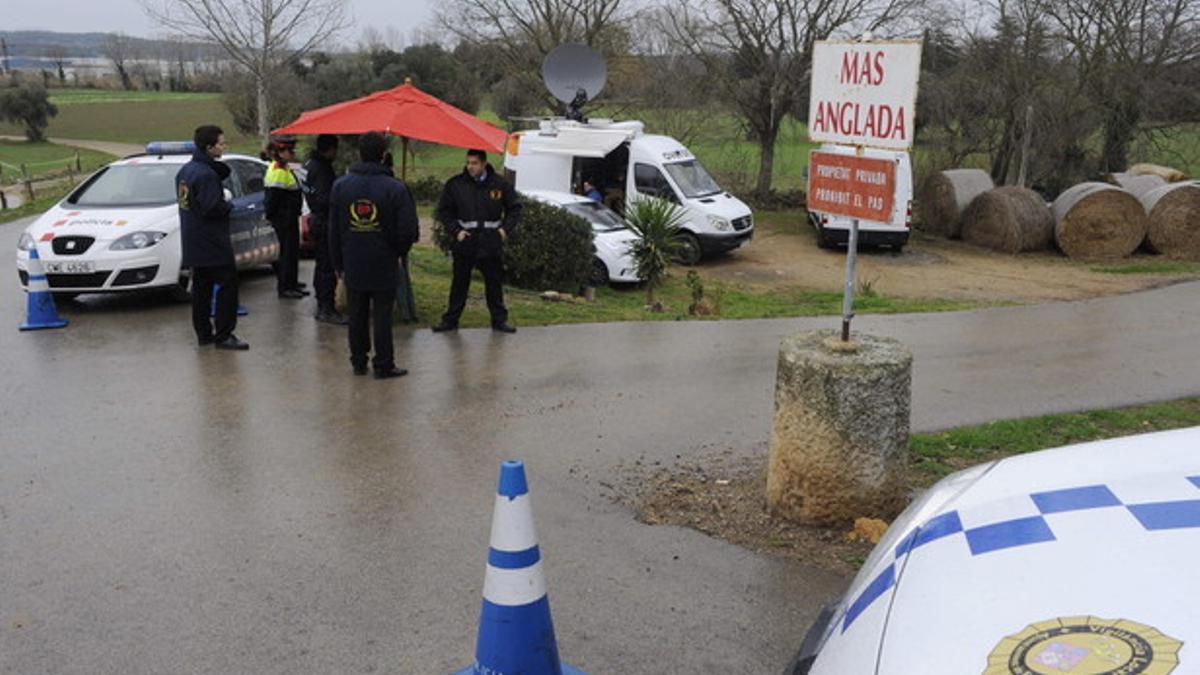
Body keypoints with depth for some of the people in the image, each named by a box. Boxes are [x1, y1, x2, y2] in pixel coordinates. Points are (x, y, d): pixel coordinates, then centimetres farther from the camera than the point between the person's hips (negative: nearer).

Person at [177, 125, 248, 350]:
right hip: (212, 243, -10)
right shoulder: (206, 174, -19)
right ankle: (223, 335, -6)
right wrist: (228, 205, -6)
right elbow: (212, 208, -23)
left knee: (201, 286, 14)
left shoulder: (185, 170, 12)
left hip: (193, 244, 10)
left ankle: (203, 333, 19)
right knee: (228, 284, -5)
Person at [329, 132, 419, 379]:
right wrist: (398, 253, 10)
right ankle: (384, 365, 8)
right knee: (382, 316, 4)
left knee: (357, 315, 13)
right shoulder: (395, 188, -11)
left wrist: (338, 264, 13)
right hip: (384, 266, -3)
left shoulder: (340, 186, 0)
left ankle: (358, 361, 21)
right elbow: (408, 230, -10)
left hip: (352, 265, 3)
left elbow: (334, 230, 5)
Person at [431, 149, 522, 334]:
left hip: (491, 241, 0)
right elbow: (444, 211, 7)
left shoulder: (500, 185, 0)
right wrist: (455, 231, -5)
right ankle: (451, 320, 14)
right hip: (465, 239, 0)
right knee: (459, 282, 5)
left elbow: (515, 208, 11)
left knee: (494, 283, 8)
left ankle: (499, 320, 19)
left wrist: (505, 229, 0)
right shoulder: (455, 184, -1)